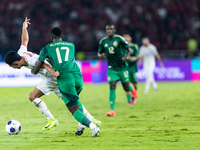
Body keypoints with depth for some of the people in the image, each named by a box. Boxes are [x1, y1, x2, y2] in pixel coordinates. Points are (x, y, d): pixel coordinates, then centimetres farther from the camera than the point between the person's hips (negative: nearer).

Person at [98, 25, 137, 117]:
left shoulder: (119, 39, -8)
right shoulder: (103, 41, 2)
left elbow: (128, 49, 0)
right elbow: (99, 52, 14)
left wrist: (126, 57, -21)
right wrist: (100, 55, -11)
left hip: (122, 67, -1)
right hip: (111, 68, 1)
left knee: (126, 87, 6)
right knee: (112, 87, -13)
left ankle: (130, 98, 45)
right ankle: (112, 110, -15)